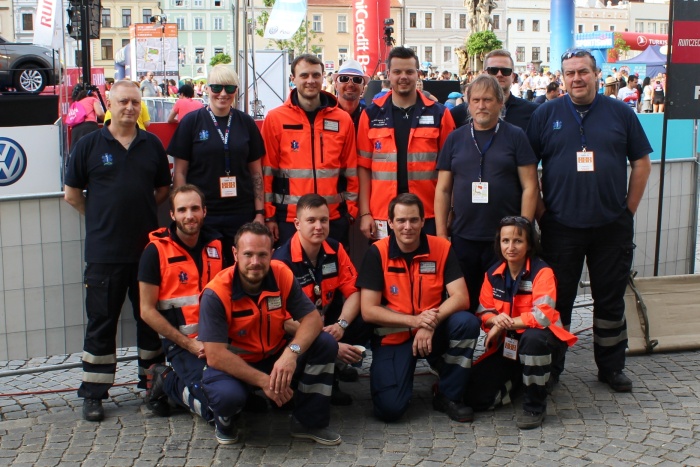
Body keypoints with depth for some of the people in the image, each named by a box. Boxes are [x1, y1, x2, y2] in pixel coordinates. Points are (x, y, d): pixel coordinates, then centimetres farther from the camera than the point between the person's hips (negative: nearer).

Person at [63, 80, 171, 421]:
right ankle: (93, 394, 11)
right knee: (101, 322, 3)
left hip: (148, 247, 3)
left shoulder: (152, 145, 7)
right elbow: (72, 194, 4)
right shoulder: (89, 145, 0)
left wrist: (140, 211, 7)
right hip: (103, 250, -2)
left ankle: (152, 384, 24)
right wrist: (101, 218, 4)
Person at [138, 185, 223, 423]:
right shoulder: (156, 251, -5)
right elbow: (147, 310, -6)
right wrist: (189, 343, -12)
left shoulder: (216, 246, 9)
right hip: (182, 342, -5)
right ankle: (167, 381, 7)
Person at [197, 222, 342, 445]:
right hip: (233, 365, -4)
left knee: (326, 344, -16)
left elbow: (313, 318, -13)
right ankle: (224, 420, 4)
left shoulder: (282, 275, -13)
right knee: (228, 394, -37)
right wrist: (263, 381, -32)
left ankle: (308, 421, 1)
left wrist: (292, 352, -34)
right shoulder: (216, 294, -24)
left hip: (276, 358, 4)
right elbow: (215, 356, -27)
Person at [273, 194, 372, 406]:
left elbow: (353, 291, -1)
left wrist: (341, 325, -21)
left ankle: (333, 368, 2)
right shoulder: (282, 261, -21)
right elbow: (285, 319, -24)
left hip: (328, 321, 6)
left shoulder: (335, 250, -3)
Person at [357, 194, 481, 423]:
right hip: (393, 335, -2)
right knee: (389, 409, -19)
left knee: (467, 322, -29)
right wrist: (414, 320, -25)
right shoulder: (377, 253, -11)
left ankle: (448, 396, -7)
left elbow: (461, 298, -14)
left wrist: (431, 323, -30)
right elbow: (368, 311, -14)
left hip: (433, 333, 2)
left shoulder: (442, 248, -7)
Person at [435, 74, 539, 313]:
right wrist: (441, 234, 2)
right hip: (463, 238, 2)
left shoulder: (515, 136, 2)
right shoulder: (455, 138, 8)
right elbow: (443, 190, 8)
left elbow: (530, 187, -2)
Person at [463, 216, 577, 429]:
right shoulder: (493, 274, -1)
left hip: (540, 339, -4)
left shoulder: (542, 272, -17)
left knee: (533, 337, -42)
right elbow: (483, 311, 2)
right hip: (506, 344, 5)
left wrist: (505, 324, -23)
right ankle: (519, 378, 22)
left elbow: (542, 315, -29)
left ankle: (535, 406, -20)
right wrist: (495, 319, -22)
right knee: (476, 396, -10)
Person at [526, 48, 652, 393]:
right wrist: (540, 210, -3)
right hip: (561, 226, -1)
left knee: (611, 299, 10)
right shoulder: (545, 114, 2)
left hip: (612, 226, 1)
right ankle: (549, 368, 20)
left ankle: (612, 367, 24)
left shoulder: (620, 113, 4)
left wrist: (629, 209, 2)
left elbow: (642, 163, 8)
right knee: (557, 299, 8)